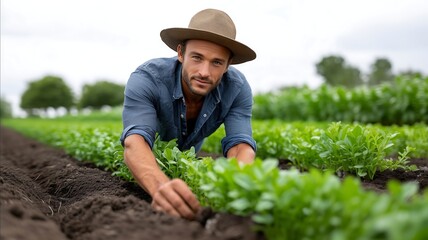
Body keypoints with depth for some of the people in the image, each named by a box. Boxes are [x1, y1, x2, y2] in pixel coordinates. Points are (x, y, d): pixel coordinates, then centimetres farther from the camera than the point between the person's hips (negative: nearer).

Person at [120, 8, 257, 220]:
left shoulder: (237, 88, -34)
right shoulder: (146, 79, -43)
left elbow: (240, 144, -43)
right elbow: (135, 141, -56)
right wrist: (161, 186, -78)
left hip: (189, 157, 3)